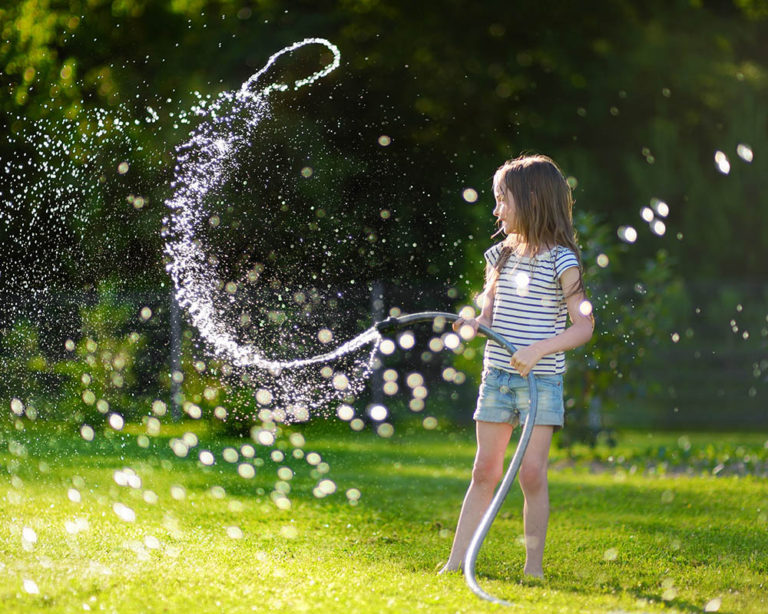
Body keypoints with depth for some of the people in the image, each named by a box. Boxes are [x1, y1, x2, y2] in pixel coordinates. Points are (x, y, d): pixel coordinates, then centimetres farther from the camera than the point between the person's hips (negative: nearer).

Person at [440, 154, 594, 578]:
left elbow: (584, 326, -10)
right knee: (485, 471, 7)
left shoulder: (561, 260, -8)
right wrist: (475, 324, -7)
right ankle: (456, 563, 8)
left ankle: (534, 566, 6)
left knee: (532, 473, -4)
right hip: (497, 376, 5)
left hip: (541, 381, -5)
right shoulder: (500, 255, 9)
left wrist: (538, 350, -22)